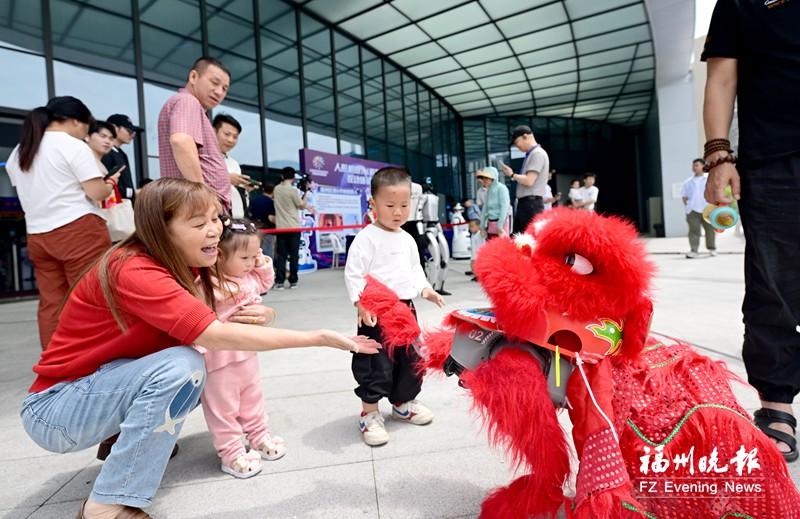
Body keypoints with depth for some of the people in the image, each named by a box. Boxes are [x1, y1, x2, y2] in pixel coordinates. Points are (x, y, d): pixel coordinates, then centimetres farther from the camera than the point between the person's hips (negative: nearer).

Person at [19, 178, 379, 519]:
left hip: (106, 383, 8)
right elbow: (216, 336, -38)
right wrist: (320, 338, -36)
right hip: (55, 407, -8)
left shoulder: (181, 263, -3)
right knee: (182, 365, -29)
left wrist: (258, 315, -28)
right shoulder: (133, 270, -29)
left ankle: (127, 439, 12)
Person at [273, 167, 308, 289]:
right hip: (293, 227, -4)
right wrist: (305, 193, 4)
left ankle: (279, 281, 0)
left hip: (280, 227, 4)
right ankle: (293, 281, 7)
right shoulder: (293, 190, -10)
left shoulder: (276, 189, 5)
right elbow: (302, 206, -2)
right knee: (293, 255, 4)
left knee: (281, 255, 5)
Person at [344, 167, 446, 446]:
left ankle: (404, 403, 37)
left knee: (411, 358, 17)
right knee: (377, 364, -1)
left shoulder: (407, 239, 11)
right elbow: (353, 273, -15)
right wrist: (360, 302, -24)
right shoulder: (367, 237, -12)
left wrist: (425, 289, 8)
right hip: (377, 311, -7)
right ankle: (369, 414, 16)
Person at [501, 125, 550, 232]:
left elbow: (529, 181, -18)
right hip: (524, 203, 10)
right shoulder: (530, 154, 19)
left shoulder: (538, 153, -10)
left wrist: (512, 175, -5)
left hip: (532, 204, -10)